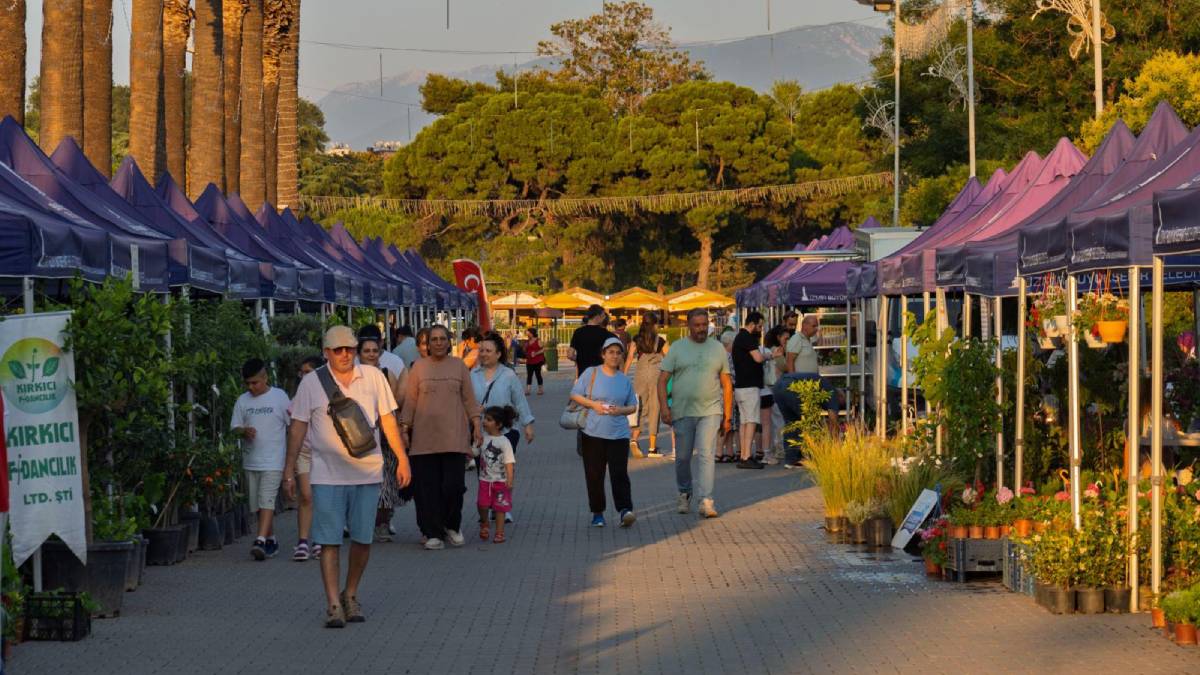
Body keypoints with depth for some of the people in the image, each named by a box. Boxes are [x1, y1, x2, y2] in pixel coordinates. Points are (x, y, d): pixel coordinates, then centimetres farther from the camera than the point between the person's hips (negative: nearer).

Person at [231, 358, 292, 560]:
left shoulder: (279, 397, -2)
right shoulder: (243, 401, 8)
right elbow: (235, 426, 10)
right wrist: (244, 431, -15)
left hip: (273, 460, -5)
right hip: (251, 460, 5)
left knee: (266, 500, -16)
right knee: (258, 503, 10)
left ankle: (261, 541, -23)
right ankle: (271, 540, 21)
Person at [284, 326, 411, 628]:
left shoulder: (373, 377, 6)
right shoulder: (311, 382, 1)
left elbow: (388, 419, 11)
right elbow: (297, 428, 3)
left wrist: (402, 458, 6)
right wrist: (289, 471, 1)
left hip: (367, 472, 2)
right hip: (327, 475, -2)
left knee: (362, 539, 6)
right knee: (329, 541, -6)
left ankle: (350, 595, 23)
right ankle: (333, 604, -4)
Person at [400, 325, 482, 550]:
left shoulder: (459, 366, 10)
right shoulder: (419, 367, 8)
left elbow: (469, 399, 11)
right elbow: (410, 401, 8)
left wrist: (476, 426, 4)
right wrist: (404, 428, 2)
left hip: (454, 436, 0)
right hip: (424, 436, 0)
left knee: (454, 484, -7)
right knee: (427, 487, -2)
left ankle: (452, 526, 16)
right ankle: (433, 534, 6)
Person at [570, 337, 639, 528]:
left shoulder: (625, 380, 9)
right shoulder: (591, 373, 1)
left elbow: (632, 406, 14)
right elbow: (575, 395, 4)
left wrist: (621, 410, -7)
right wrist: (593, 404, -10)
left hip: (619, 433, 1)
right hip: (593, 433, -1)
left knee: (620, 473, -9)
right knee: (594, 474, 4)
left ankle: (625, 510, -16)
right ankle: (597, 513, 13)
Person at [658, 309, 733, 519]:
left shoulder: (718, 348, 9)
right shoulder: (677, 348, 4)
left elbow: (726, 383, 11)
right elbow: (662, 380, 2)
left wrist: (727, 415, 8)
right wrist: (664, 407, -9)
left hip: (710, 411, 0)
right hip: (682, 412, 0)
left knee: (706, 455, -11)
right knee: (682, 457, 8)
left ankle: (706, 501, -13)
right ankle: (685, 495, 28)